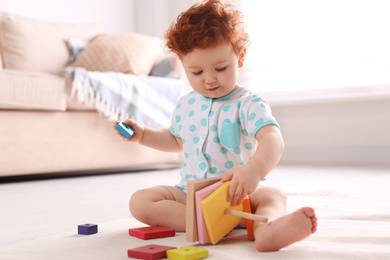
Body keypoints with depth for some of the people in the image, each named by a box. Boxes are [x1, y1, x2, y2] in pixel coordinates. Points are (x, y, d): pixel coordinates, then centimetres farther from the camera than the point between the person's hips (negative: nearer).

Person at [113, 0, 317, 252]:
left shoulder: (248, 104, -11)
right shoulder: (186, 105, 8)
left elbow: (273, 138, -32)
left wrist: (254, 169, -53)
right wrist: (143, 134, 14)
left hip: (237, 193, -4)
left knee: (273, 195, -33)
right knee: (140, 201, -17)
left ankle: (265, 228, -68)